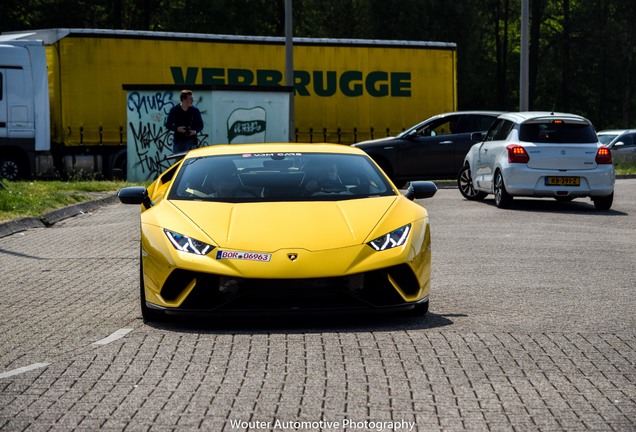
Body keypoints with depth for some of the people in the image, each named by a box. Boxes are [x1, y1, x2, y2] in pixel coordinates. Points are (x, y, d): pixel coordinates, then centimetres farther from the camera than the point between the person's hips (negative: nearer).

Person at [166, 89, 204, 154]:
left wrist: (195, 131, -13)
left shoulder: (195, 111, 1)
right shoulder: (174, 110, 0)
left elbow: (200, 125, 8)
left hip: (191, 141, 0)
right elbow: (168, 124, 5)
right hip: (178, 141, 0)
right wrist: (177, 128, -14)